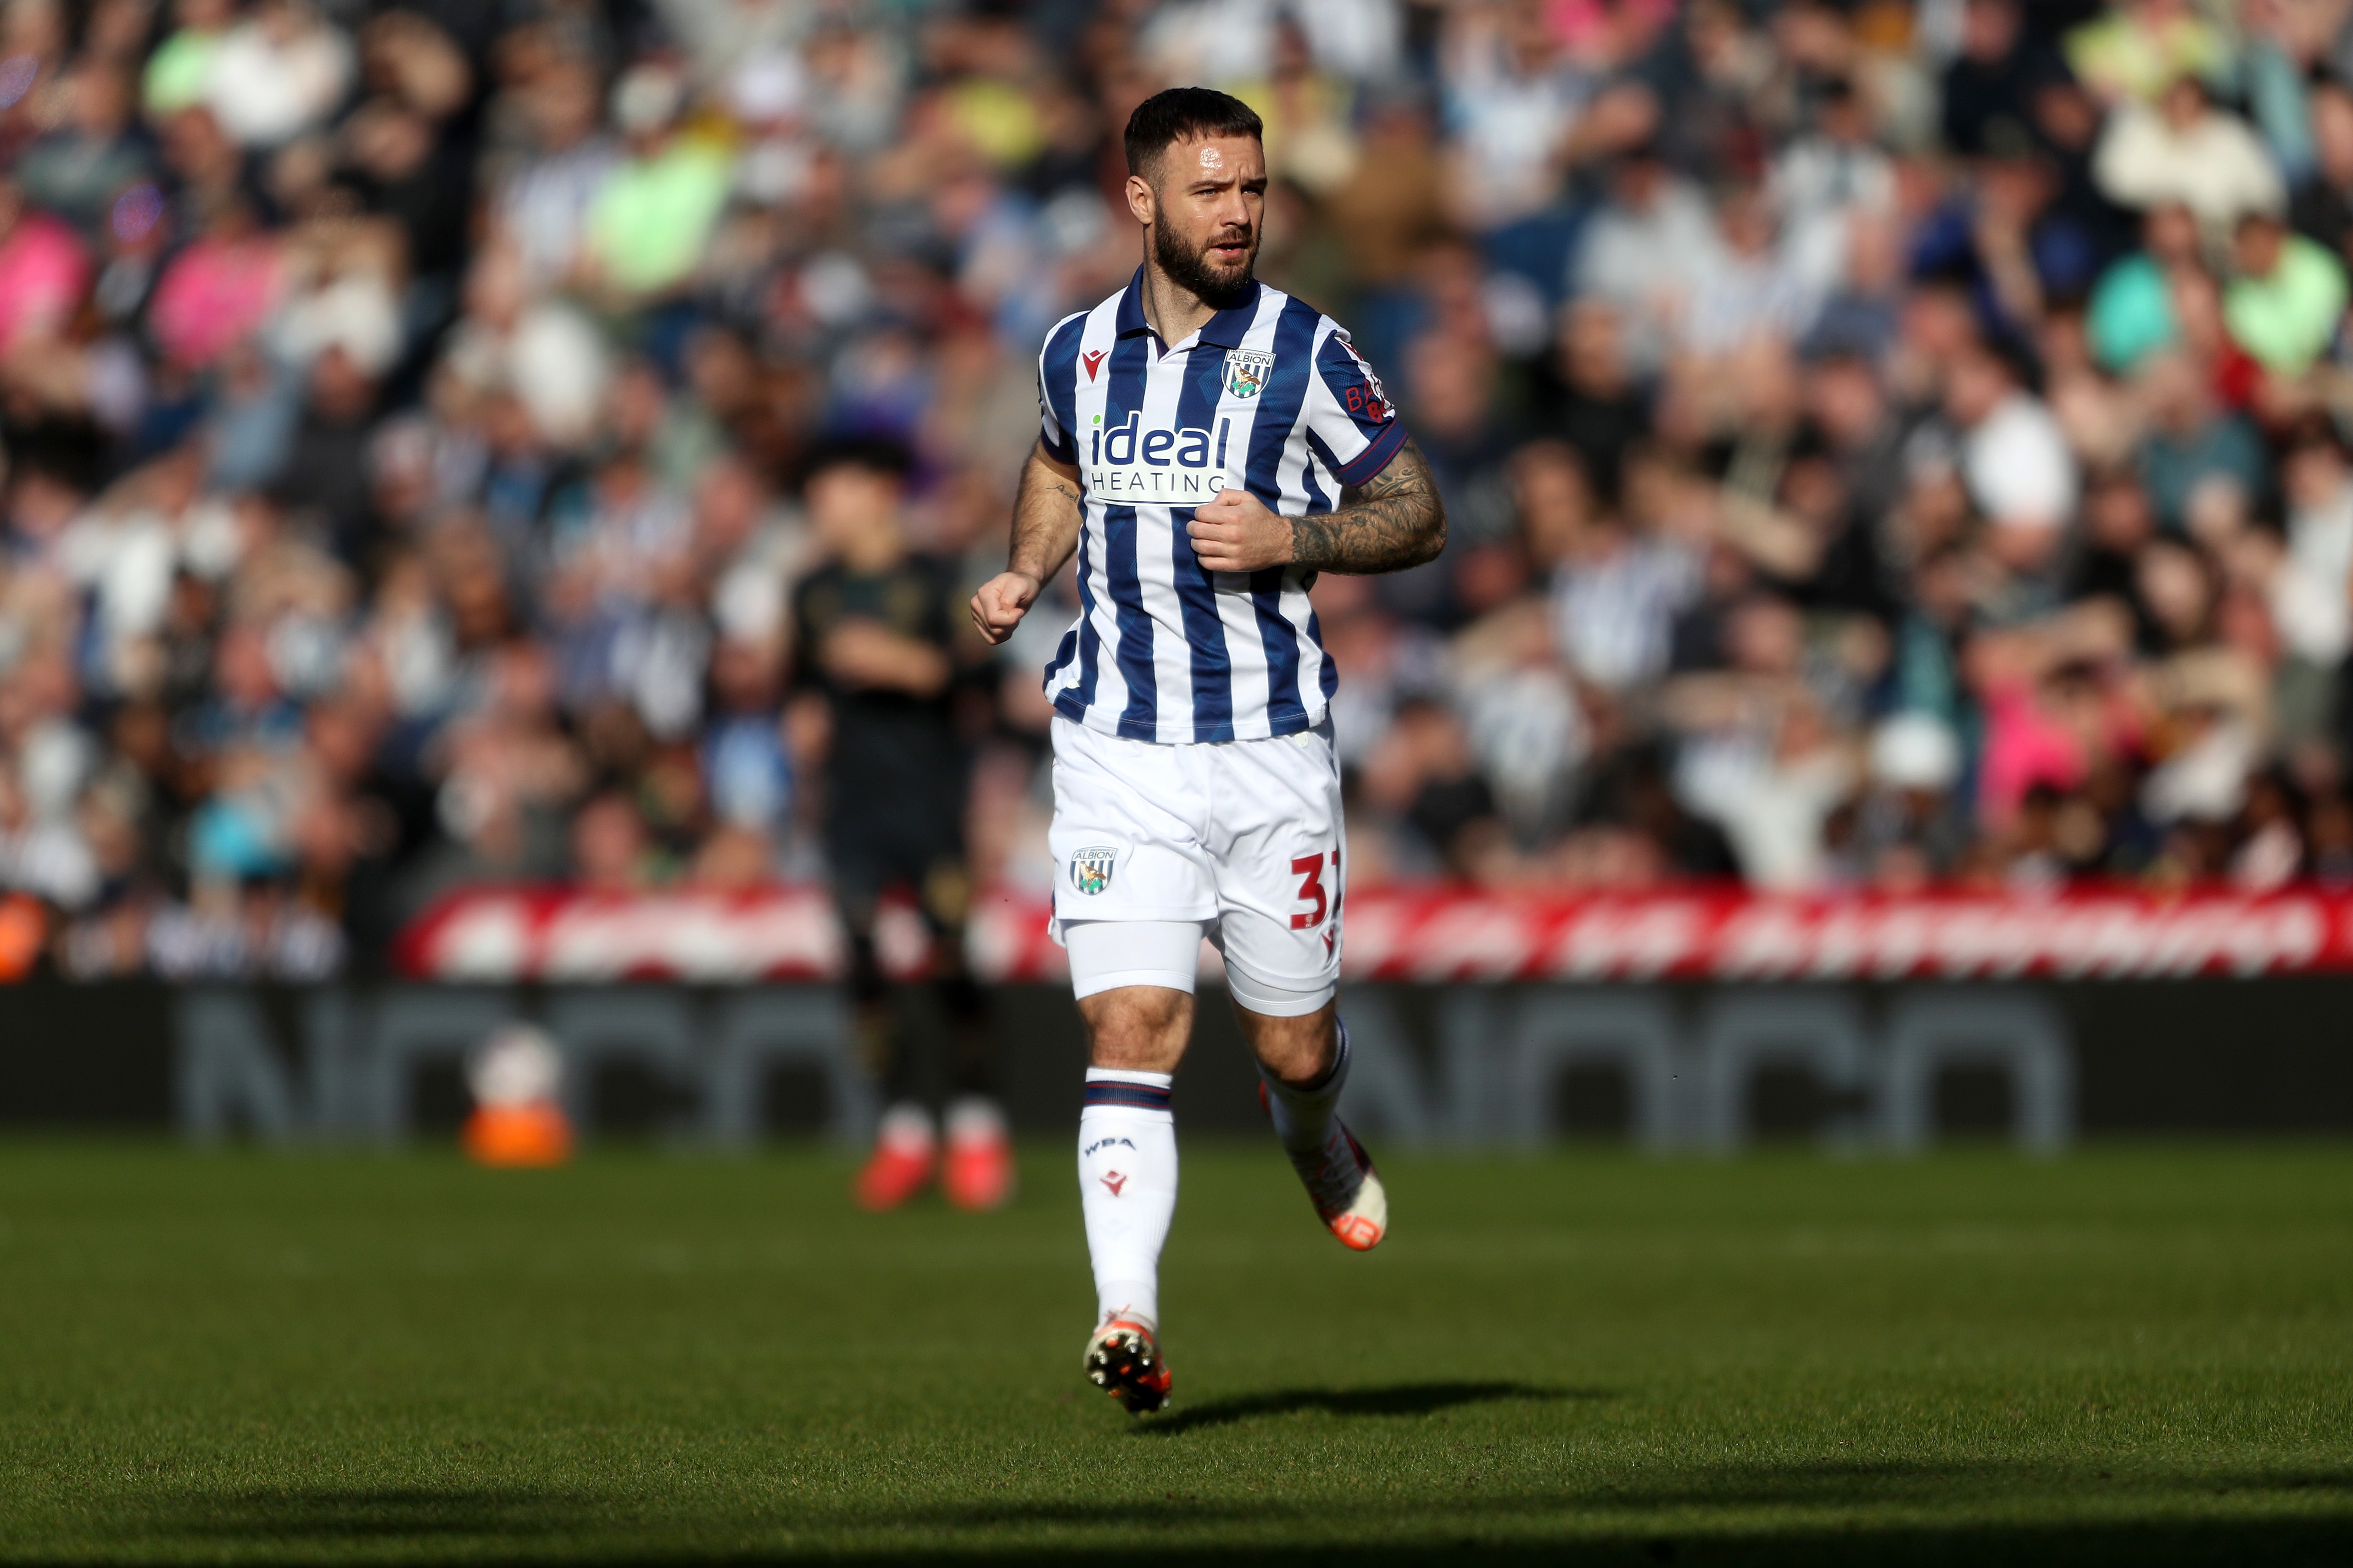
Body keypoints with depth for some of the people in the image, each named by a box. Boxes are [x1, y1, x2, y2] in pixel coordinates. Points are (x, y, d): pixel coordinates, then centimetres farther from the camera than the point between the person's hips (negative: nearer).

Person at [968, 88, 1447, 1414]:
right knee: (1132, 1030, -14)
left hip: (1272, 749, -1)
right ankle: (1131, 1327, -19)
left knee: (1295, 1047, 8)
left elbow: (1421, 515, 1)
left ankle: (1318, 1142, 46)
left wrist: (1294, 537, -16)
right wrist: (1026, 576, 12)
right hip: (1117, 748, 1)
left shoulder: (1306, 351, -3)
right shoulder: (1080, 351, 7)